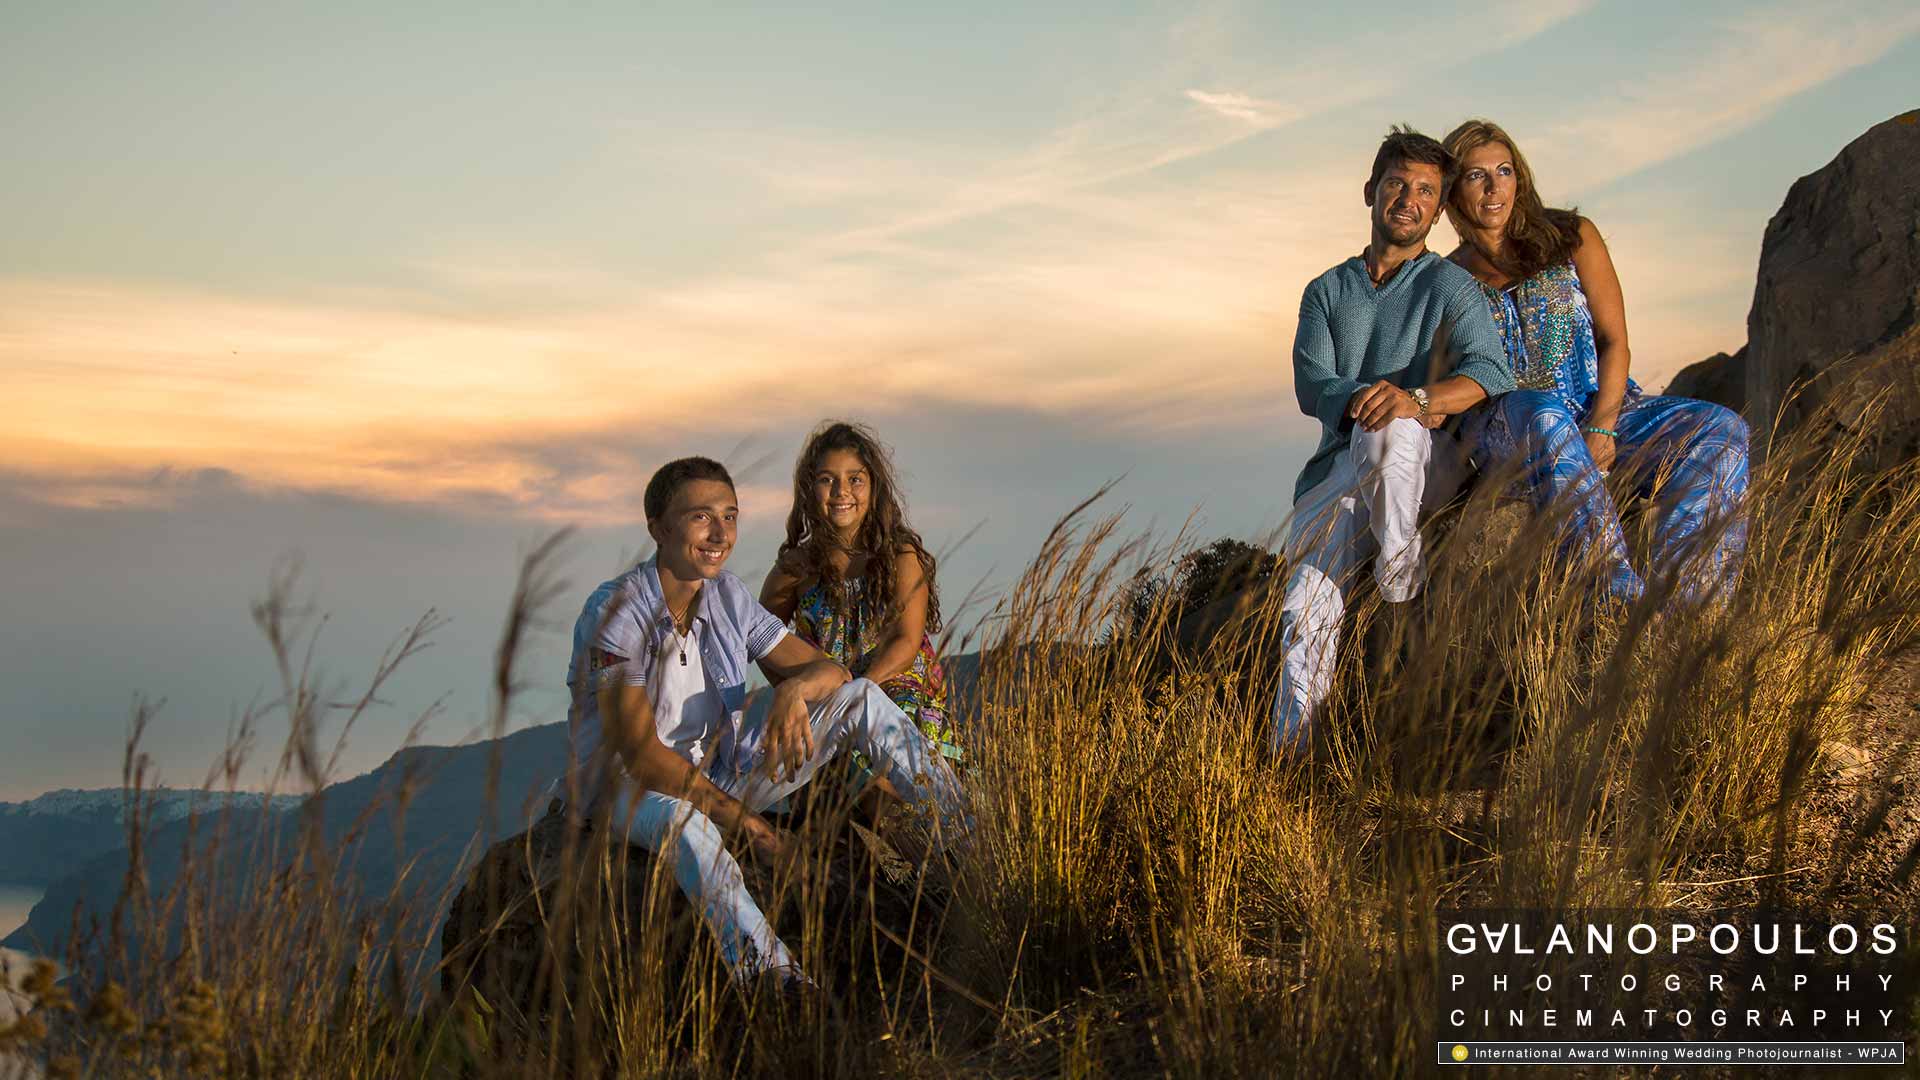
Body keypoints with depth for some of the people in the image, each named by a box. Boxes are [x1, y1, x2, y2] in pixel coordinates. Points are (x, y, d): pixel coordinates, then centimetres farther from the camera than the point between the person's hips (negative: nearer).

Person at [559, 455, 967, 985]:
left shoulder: (728, 597, -2)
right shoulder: (616, 612, -21)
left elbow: (828, 670, 0)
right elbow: (639, 752, -26)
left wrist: (795, 689, -27)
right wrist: (744, 823, -28)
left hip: (719, 772, 7)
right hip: (627, 784, -7)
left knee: (861, 698, -4)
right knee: (683, 820, -45)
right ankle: (777, 979, -59)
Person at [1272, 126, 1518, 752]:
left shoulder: (1450, 285, 8)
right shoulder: (1327, 292, 20)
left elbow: (1491, 372, -11)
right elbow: (1311, 386, 3)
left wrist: (1416, 400, -33)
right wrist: (1364, 398, -21)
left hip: (1431, 461, -2)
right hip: (1340, 468, 3)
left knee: (1389, 432, -40)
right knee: (1309, 595, -27)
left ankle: (1402, 578, -20)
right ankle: (1288, 752, -28)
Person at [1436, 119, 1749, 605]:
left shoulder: (1572, 237, 11)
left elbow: (1614, 342, 4)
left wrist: (1600, 428, -12)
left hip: (1603, 411, 2)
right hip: (1509, 431, -2)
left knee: (1721, 430, -25)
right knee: (1546, 420, -40)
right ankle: (1623, 598, -50)